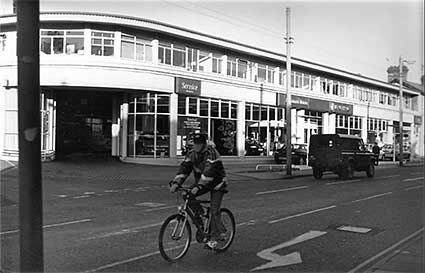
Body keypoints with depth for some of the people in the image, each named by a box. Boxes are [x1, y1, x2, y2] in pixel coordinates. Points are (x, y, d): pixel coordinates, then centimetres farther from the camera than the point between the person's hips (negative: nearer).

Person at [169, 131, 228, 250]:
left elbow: (209, 172, -36)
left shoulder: (211, 153, -26)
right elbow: (184, 168, -13)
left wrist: (198, 186, -46)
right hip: (201, 181, 6)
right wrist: (175, 183, -26)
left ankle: (214, 238, 2)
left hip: (217, 183, -6)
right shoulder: (192, 153, -6)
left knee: (214, 211, -10)